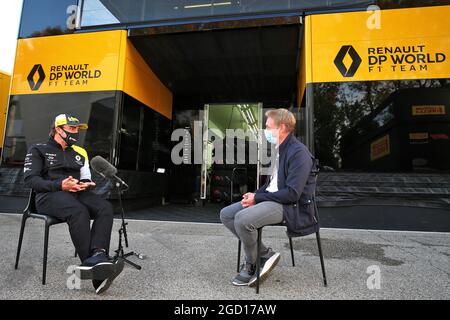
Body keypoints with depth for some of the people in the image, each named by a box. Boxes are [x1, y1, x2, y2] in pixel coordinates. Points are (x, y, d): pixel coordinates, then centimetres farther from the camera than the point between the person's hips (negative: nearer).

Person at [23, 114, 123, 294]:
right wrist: (60, 185, -18)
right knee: (79, 211, -38)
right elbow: (30, 179, -2)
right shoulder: (39, 150, 10)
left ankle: (97, 256, -45)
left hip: (76, 193, 5)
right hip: (49, 195, -5)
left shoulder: (79, 153, 23)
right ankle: (93, 265, -40)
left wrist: (86, 184, -4)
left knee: (105, 208, -27)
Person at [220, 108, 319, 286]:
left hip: (290, 206, -9)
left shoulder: (299, 152, -16)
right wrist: (255, 194, 1)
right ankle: (265, 254, 4)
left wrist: (257, 198, -17)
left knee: (242, 219, -29)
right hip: (272, 198, 10)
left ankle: (251, 265, 0)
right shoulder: (280, 149, 13)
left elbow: (292, 194, -22)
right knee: (226, 214, -1)